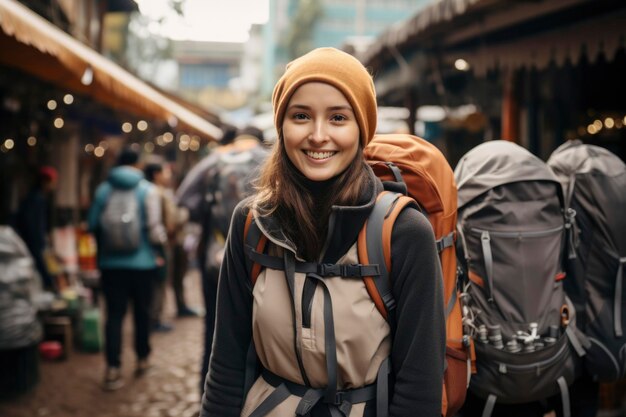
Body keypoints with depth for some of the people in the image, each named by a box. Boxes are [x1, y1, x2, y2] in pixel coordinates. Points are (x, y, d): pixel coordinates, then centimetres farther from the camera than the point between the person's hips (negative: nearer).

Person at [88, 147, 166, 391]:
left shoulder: (103, 189, 0)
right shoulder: (147, 190, -7)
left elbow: (93, 225, 3)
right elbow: (154, 227, -12)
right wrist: (159, 247, 6)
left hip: (111, 263, 2)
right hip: (142, 262, -1)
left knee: (114, 314, 4)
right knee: (142, 311, 15)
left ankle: (112, 369, -3)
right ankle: (142, 360, 28)